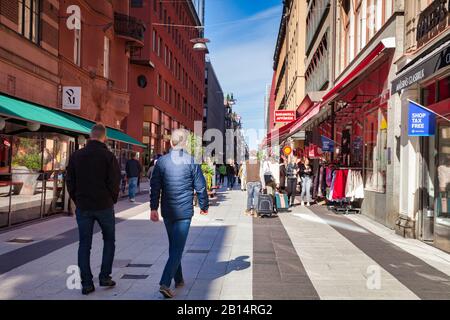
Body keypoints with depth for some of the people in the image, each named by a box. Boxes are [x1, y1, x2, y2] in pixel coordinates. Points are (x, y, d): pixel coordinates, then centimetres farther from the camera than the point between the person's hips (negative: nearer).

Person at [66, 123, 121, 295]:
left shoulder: (76, 156, 3)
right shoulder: (108, 156, -8)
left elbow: (70, 182, 6)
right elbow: (115, 183, -8)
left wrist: (78, 202, 14)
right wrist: (112, 200, 7)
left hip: (83, 207, 3)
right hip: (104, 206, -3)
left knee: (84, 244, 8)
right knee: (109, 240, 14)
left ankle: (86, 283, 10)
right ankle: (105, 276, 12)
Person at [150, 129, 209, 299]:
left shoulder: (161, 161, 0)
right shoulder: (191, 161, -7)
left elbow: (155, 186, 0)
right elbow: (200, 186, -2)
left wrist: (153, 208, 4)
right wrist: (204, 205, 11)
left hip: (167, 211, 4)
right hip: (184, 211, -4)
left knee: (174, 246, 19)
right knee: (177, 248, -1)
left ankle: (178, 279, 30)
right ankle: (165, 283, -11)